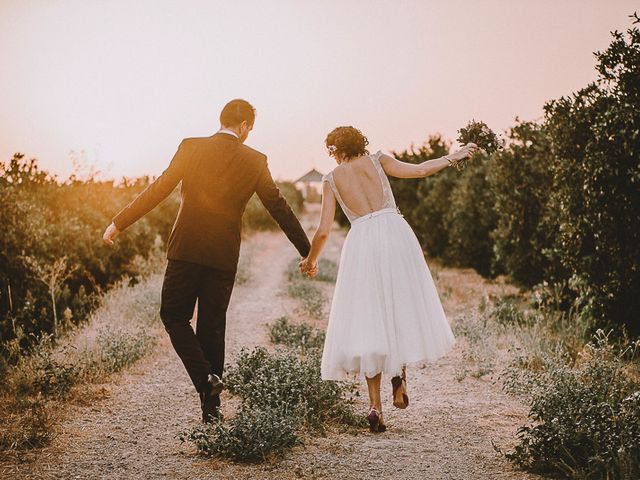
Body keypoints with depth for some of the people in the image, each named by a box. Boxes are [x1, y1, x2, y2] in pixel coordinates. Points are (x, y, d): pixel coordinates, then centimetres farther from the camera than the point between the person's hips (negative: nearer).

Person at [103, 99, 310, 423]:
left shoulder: (192, 148, -1)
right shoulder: (255, 161, 3)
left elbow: (159, 189, -4)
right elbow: (279, 207, 8)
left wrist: (119, 222, 3)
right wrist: (307, 252, 16)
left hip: (186, 250, -2)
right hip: (224, 256, 2)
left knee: (174, 316, 12)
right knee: (212, 326, 11)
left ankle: (205, 378, -8)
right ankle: (211, 406, 15)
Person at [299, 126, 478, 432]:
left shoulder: (331, 180, 12)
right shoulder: (377, 160, 12)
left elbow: (324, 231, 7)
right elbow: (420, 170, 2)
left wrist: (310, 261, 23)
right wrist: (453, 157, 16)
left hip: (362, 240, 0)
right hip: (395, 231, 0)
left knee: (369, 318, 3)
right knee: (403, 306, 17)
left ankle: (375, 406, -3)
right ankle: (399, 374, -1)